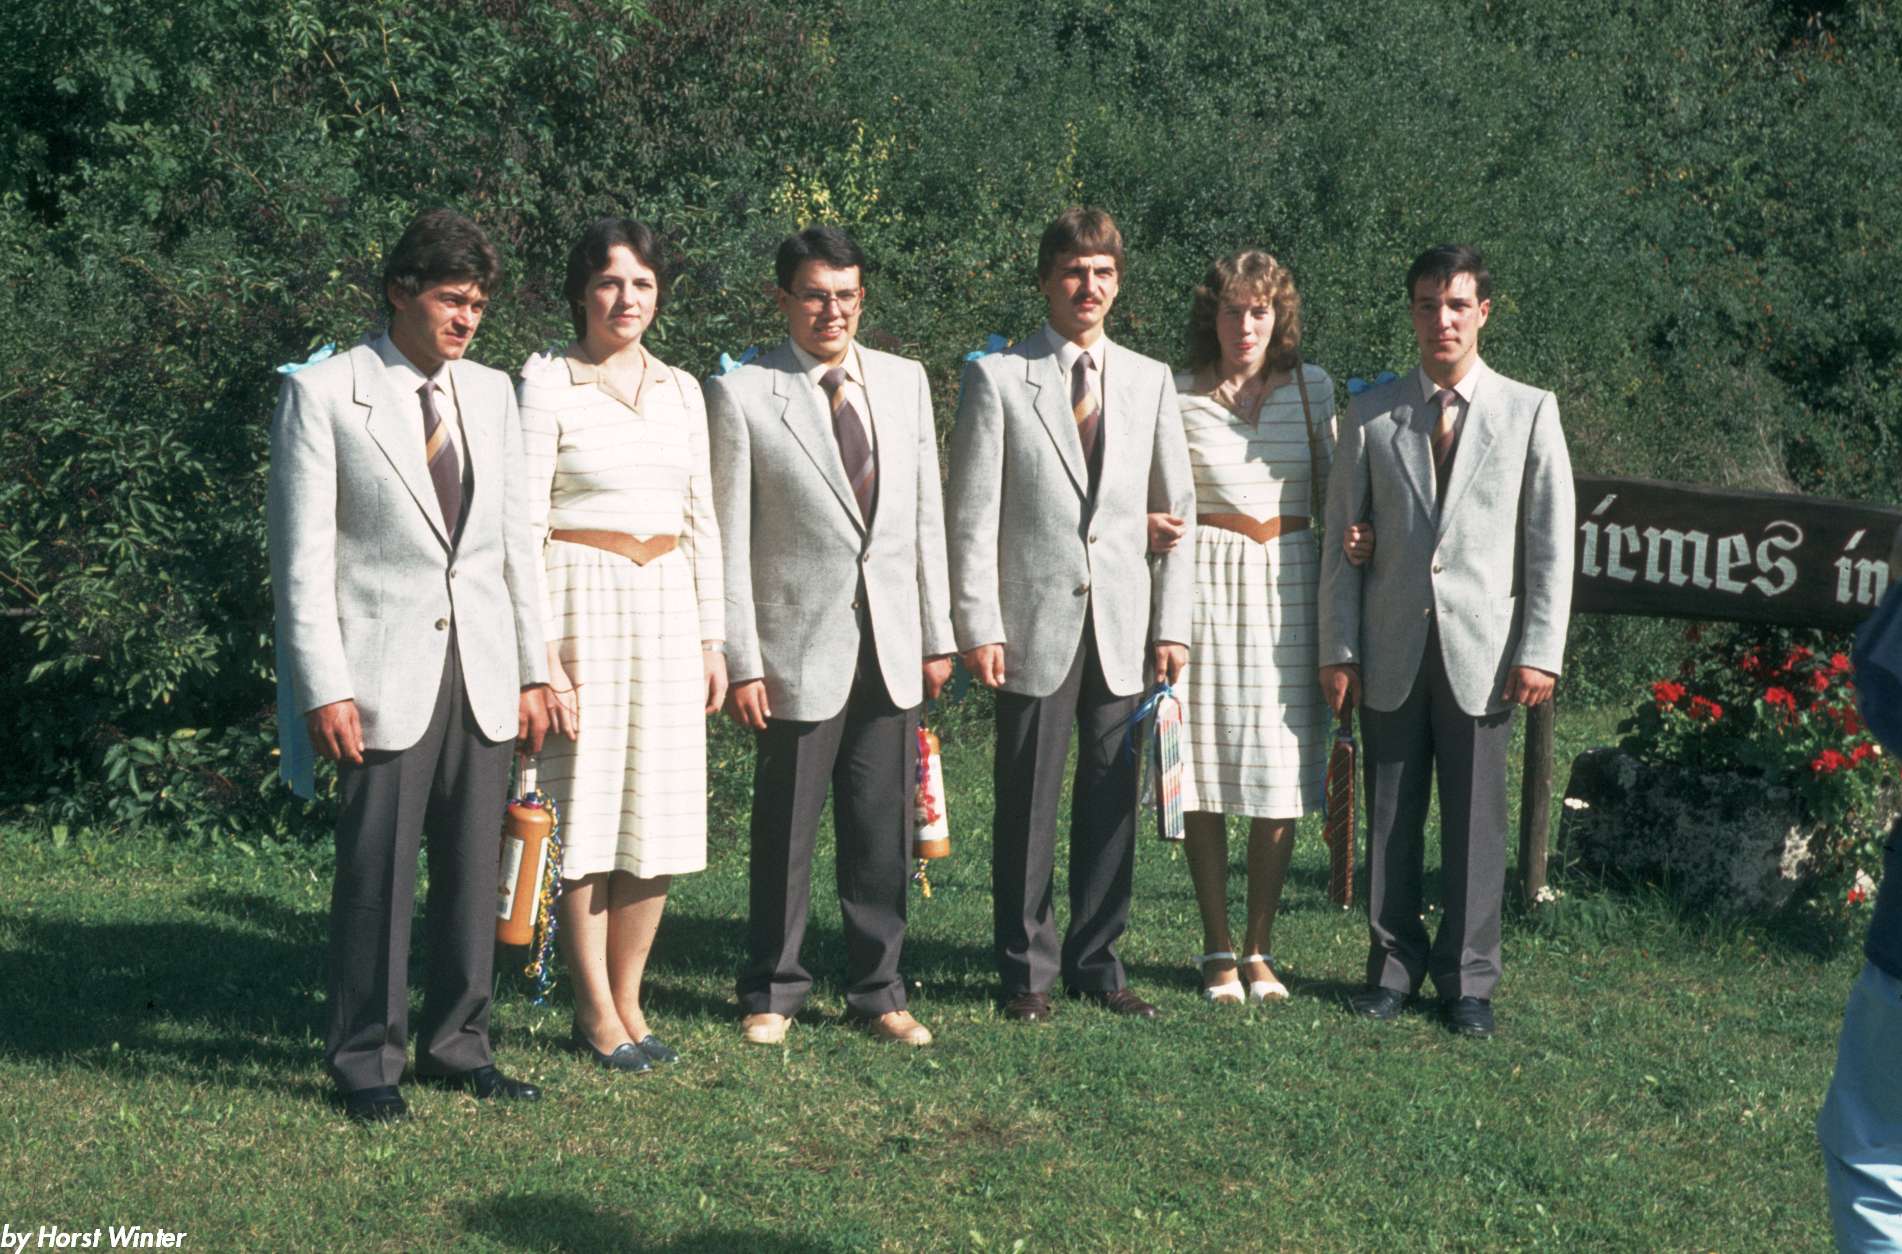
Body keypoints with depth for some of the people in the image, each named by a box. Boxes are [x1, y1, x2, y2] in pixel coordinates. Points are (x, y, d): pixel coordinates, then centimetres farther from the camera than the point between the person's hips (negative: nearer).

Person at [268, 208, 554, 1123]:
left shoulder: (491, 393, 11)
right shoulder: (322, 394, -4)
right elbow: (303, 556, -6)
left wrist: (534, 669, 10)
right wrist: (324, 688, -12)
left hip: (482, 673, 5)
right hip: (385, 674, -5)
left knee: (473, 868, 9)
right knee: (375, 871, 0)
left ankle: (456, 1042, 22)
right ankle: (366, 1059, 13)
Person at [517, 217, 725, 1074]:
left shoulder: (681, 390, 13)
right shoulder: (547, 383, -4)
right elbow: (524, 524, -8)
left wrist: (712, 638, 11)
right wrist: (542, 651, -14)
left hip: (668, 604, 5)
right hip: (582, 596, -5)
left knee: (660, 810, 6)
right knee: (587, 809, -1)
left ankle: (627, 997, 18)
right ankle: (594, 1013, 9)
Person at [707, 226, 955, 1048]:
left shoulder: (904, 381, 9)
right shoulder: (741, 395, -4)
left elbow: (926, 515, 12)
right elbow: (730, 537, -5)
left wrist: (938, 635, 9)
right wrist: (741, 661, -9)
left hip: (891, 646, 4)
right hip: (800, 647, -4)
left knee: (882, 830, 9)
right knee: (785, 830, 5)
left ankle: (877, 991, 22)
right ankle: (772, 992, 21)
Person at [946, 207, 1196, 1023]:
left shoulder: (1150, 380, 11)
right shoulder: (998, 378, 1)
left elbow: (1177, 510, 12)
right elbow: (973, 516, -2)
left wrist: (1172, 623, 5)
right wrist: (979, 626, -9)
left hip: (1124, 627, 3)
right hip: (1036, 620, -3)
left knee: (1112, 800, 7)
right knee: (1027, 802, 2)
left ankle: (1097, 963, 20)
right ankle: (1027, 970, 14)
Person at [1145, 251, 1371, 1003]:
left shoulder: (1312, 389, 6)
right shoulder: (1178, 396, 0)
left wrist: (1357, 537, -5)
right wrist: (1149, 528, -16)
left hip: (1289, 582, 2)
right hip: (1205, 581, -2)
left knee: (1281, 771, 2)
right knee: (1204, 768, 1)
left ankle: (1260, 947, 15)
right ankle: (1218, 951, 13)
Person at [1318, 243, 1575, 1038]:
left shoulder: (1529, 412, 5)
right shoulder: (1371, 415, 7)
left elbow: (1550, 543, 3)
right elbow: (1342, 539, 7)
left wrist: (1539, 651, -4)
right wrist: (1337, 650, 1)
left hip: (1482, 650, -1)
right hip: (1391, 651, 1)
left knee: (1475, 820, 2)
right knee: (1390, 817, 6)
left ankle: (1467, 980, 14)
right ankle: (1393, 966, 20)